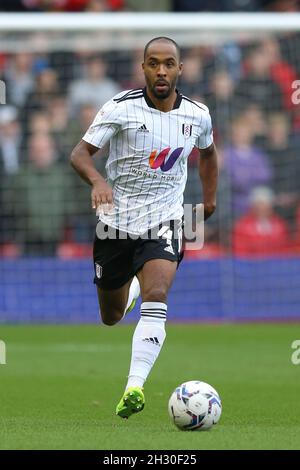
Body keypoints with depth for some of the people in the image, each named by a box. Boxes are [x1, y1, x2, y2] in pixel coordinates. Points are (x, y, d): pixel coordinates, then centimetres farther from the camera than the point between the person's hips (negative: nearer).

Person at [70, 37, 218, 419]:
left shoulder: (198, 115, -2)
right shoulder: (122, 108, -13)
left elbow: (207, 152, 21)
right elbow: (80, 152, -17)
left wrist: (209, 197, 17)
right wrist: (96, 180, -36)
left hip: (163, 222, 0)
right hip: (115, 222, 0)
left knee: (155, 300, -25)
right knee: (111, 318, 14)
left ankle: (134, 388, -29)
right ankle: (132, 286, 51)